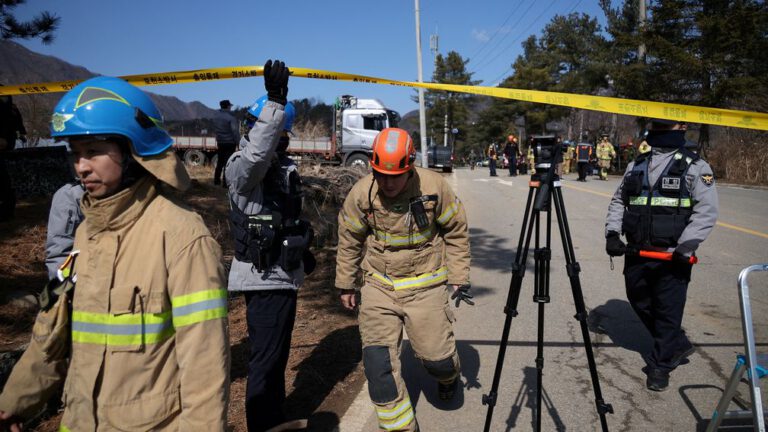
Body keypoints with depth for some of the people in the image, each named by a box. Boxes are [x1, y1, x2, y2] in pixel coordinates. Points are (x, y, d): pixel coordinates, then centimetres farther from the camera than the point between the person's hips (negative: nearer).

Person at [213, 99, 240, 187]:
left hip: (220, 142, 7)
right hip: (230, 143, -7)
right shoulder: (231, 117, -16)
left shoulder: (216, 116, 8)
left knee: (220, 162, 18)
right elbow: (235, 131, -18)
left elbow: (215, 129, 15)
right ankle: (226, 182, -4)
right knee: (228, 163, -3)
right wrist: (238, 142, -11)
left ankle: (216, 180, 25)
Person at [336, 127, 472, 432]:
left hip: (425, 286, -1)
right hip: (379, 286, 2)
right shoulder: (361, 193, -10)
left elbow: (456, 232, -1)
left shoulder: (434, 187, -14)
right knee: (377, 361, -5)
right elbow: (349, 240, 5)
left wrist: (459, 277, 0)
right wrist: (345, 284, 10)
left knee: (436, 357, 1)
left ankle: (448, 374, 41)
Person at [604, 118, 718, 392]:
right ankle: (677, 345, 36)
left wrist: (685, 248, -18)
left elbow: (707, 211, -10)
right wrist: (612, 233, 4)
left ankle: (660, 366, 17)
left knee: (668, 312, 1)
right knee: (640, 302, 15)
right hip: (636, 252, 5)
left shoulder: (695, 167, -2)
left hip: (673, 256, -5)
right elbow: (619, 201, 18)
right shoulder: (636, 165, 13)